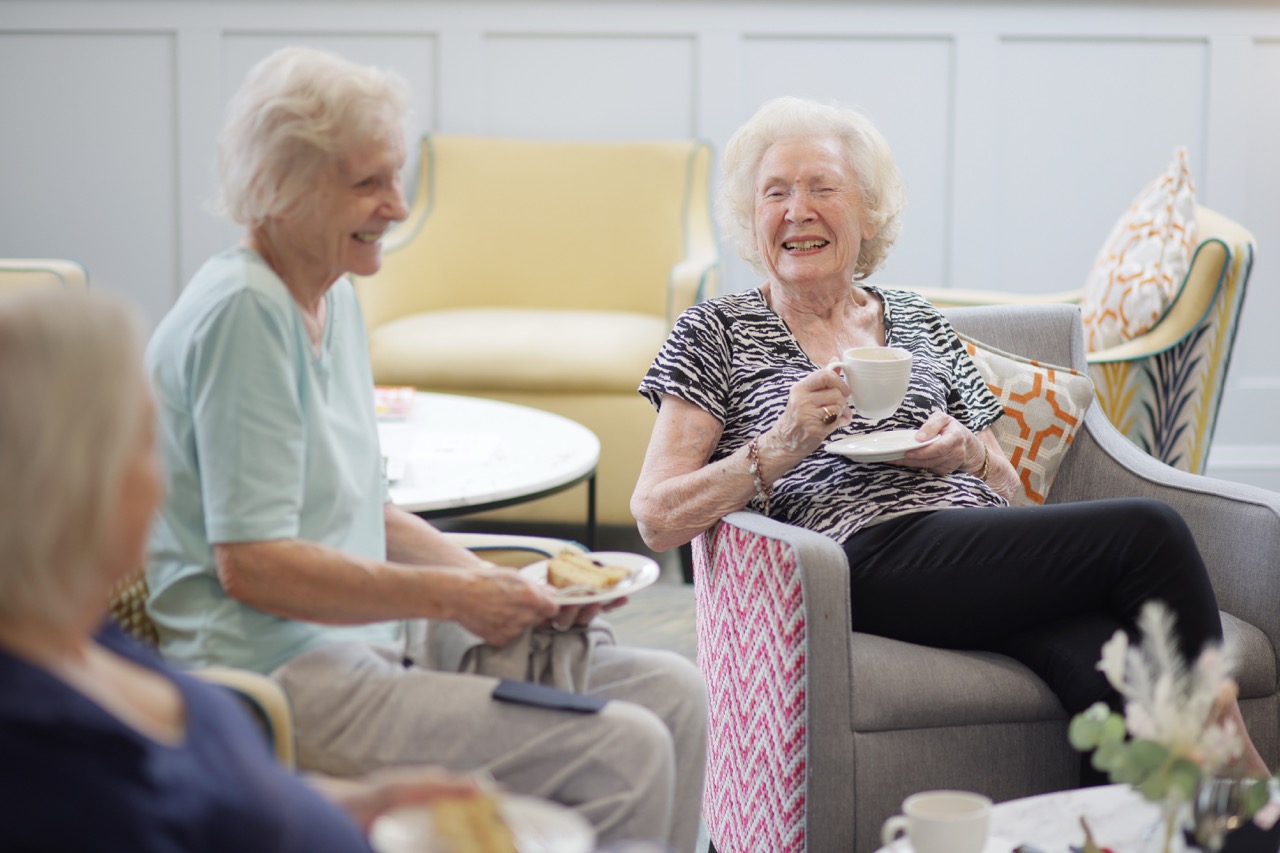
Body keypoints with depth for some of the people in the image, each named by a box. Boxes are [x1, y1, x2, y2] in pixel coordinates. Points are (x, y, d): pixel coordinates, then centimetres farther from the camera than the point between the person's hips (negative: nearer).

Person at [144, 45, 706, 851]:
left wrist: (504, 583, 5)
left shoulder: (335, 296, 14)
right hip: (284, 675, -9)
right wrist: (451, 595, -18)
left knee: (673, 691, -1)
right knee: (622, 750, -21)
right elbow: (250, 564, -20)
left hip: (364, 639, 9)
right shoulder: (241, 313, -15)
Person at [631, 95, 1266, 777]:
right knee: (1147, 531, -23)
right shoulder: (717, 332, 12)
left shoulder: (918, 323, 24)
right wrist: (785, 445, -12)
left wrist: (970, 454, 1)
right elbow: (657, 520, 2)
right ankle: (1243, 783, -12)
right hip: (870, 560, -4)